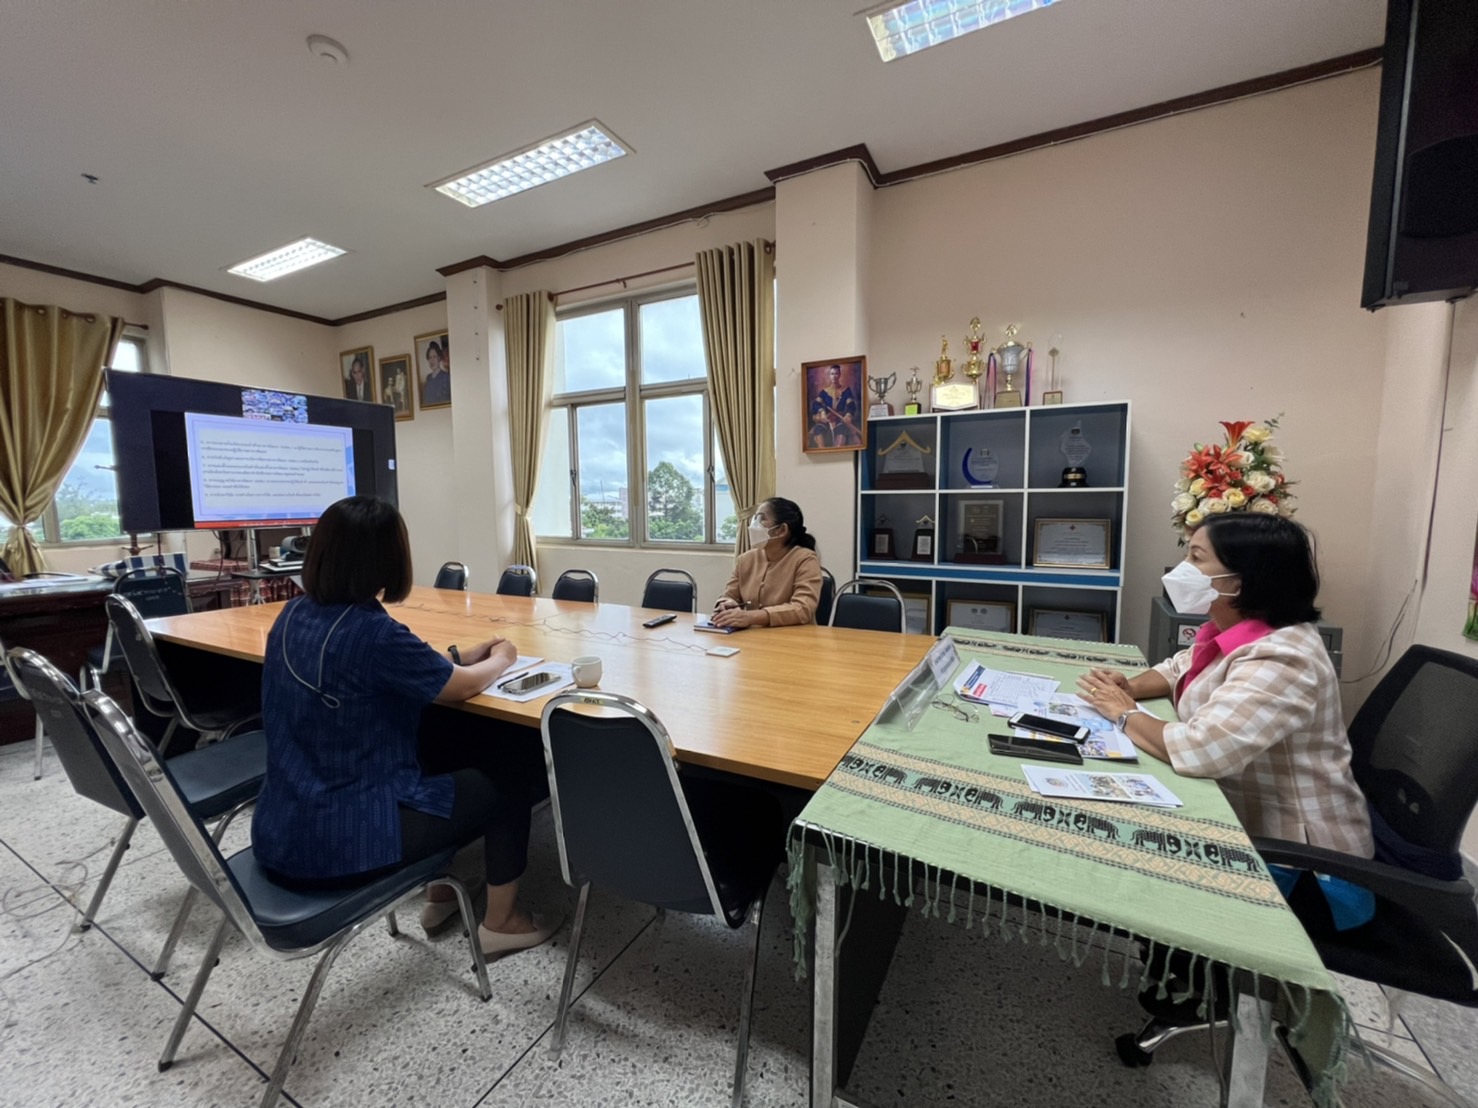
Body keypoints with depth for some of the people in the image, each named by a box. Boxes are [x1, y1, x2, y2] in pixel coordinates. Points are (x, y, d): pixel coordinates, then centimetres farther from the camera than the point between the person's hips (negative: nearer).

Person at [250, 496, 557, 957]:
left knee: (454, 751, 24)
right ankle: (500, 921, 24)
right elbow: (464, 686, -12)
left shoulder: (293, 617, -1)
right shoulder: (373, 632, -26)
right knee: (516, 769, 6)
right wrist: (502, 657, 7)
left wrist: (460, 655, 13)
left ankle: (442, 895, 37)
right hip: (340, 844, -8)